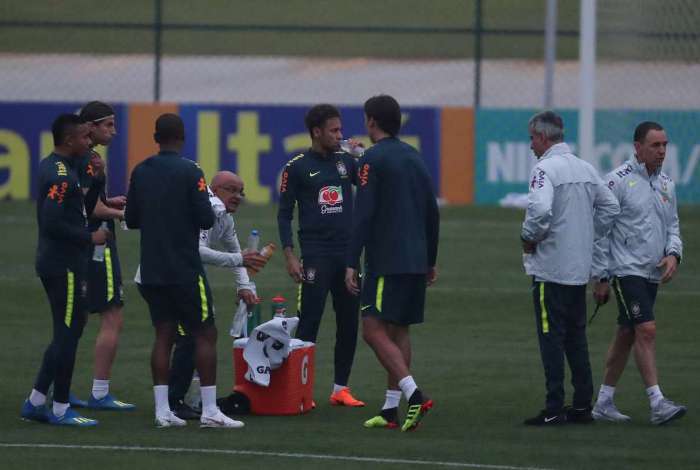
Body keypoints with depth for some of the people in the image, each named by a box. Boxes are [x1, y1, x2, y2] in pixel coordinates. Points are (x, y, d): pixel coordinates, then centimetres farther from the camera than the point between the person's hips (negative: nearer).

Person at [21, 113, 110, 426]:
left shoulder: (51, 167, 14)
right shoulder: (61, 174, -18)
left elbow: (82, 211, 20)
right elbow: (53, 223, -25)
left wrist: (97, 180, 8)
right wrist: (90, 239, -16)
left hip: (53, 263, 10)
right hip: (64, 266, -10)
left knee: (67, 335, 16)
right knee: (68, 336, -3)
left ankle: (35, 403, 17)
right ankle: (60, 410, 3)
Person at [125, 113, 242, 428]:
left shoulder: (140, 172, 5)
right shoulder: (190, 172, -12)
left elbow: (131, 220, 11)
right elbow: (206, 220, -15)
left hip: (151, 270, 5)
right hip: (185, 269, -5)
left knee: (164, 334, 8)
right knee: (205, 334, 0)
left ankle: (162, 410, 3)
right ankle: (209, 411, -4)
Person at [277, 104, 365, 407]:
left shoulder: (345, 161, 11)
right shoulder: (297, 168, -1)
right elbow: (285, 213, 0)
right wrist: (289, 255, -9)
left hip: (347, 253, 5)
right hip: (316, 254, -5)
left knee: (349, 323, 5)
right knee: (309, 322, -6)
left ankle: (340, 388, 13)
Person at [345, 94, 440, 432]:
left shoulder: (374, 160, -9)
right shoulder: (415, 158, 15)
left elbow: (363, 215, -15)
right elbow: (432, 213, 18)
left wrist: (352, 263, -15)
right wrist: (430, 261, 24)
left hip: (387, 261, -8)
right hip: (416, 261, 8)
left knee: (374, 330, -8)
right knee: (398, 331, 12)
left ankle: (414, 394, -23)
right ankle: (391, 410, 12)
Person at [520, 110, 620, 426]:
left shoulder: (545, 169, -14)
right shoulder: (586, 169, 11)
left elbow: (540, 209, -29)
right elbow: (610, 207, 16)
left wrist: (529, 238, -13)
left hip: (550, 268, -8)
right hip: (580, 268, 8)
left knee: (551, 337, -4)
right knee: (576, 337, 14)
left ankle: (554, 409, -4)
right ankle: (583, 405, 16)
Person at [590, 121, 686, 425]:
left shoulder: (666, 184, 12)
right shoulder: (619, 181, -10)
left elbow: (672, 226, 20)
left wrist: (673, 254, -1)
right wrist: (601, 277, -9)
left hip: (652, 273, 7)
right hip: (626, 271, -7)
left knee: (626, 336, 10)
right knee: (646, 330, -16)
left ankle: (604, 402, 17)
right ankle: (657, 403, -19)